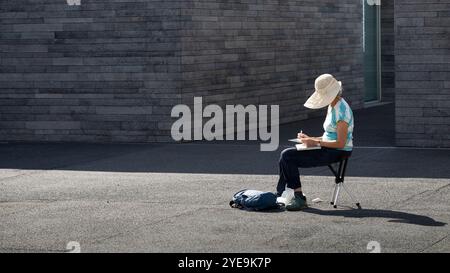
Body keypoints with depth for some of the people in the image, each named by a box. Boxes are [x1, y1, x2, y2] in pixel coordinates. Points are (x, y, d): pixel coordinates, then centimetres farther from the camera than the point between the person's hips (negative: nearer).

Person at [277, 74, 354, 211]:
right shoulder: (332, 107, 13)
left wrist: (316, 142, -19)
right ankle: (281, 195, 4)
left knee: (288, 156, -17)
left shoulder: (341, 110, -18)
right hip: (328, 149, 10)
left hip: (337, 152, -10)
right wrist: (310, 139, 6)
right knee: (286, 155, 2)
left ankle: (299, 198, -11)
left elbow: (340, 143, -21)